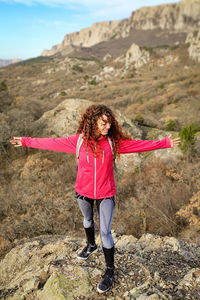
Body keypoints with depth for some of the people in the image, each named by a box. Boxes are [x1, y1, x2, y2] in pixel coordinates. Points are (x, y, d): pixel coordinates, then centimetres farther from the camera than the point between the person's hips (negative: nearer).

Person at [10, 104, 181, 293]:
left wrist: (165, 143, -8)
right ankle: (91, 246, 57)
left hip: (105, 194, -1)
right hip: (83, 192, 2)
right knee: (87, 220, 26)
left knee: (105, 232, 4)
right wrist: (27, 142, 0)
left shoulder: (113, 141, -13)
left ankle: (110, 270, 25)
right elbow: (53, 143, -6)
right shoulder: (79, 140, -14)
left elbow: (138, 144, -9)